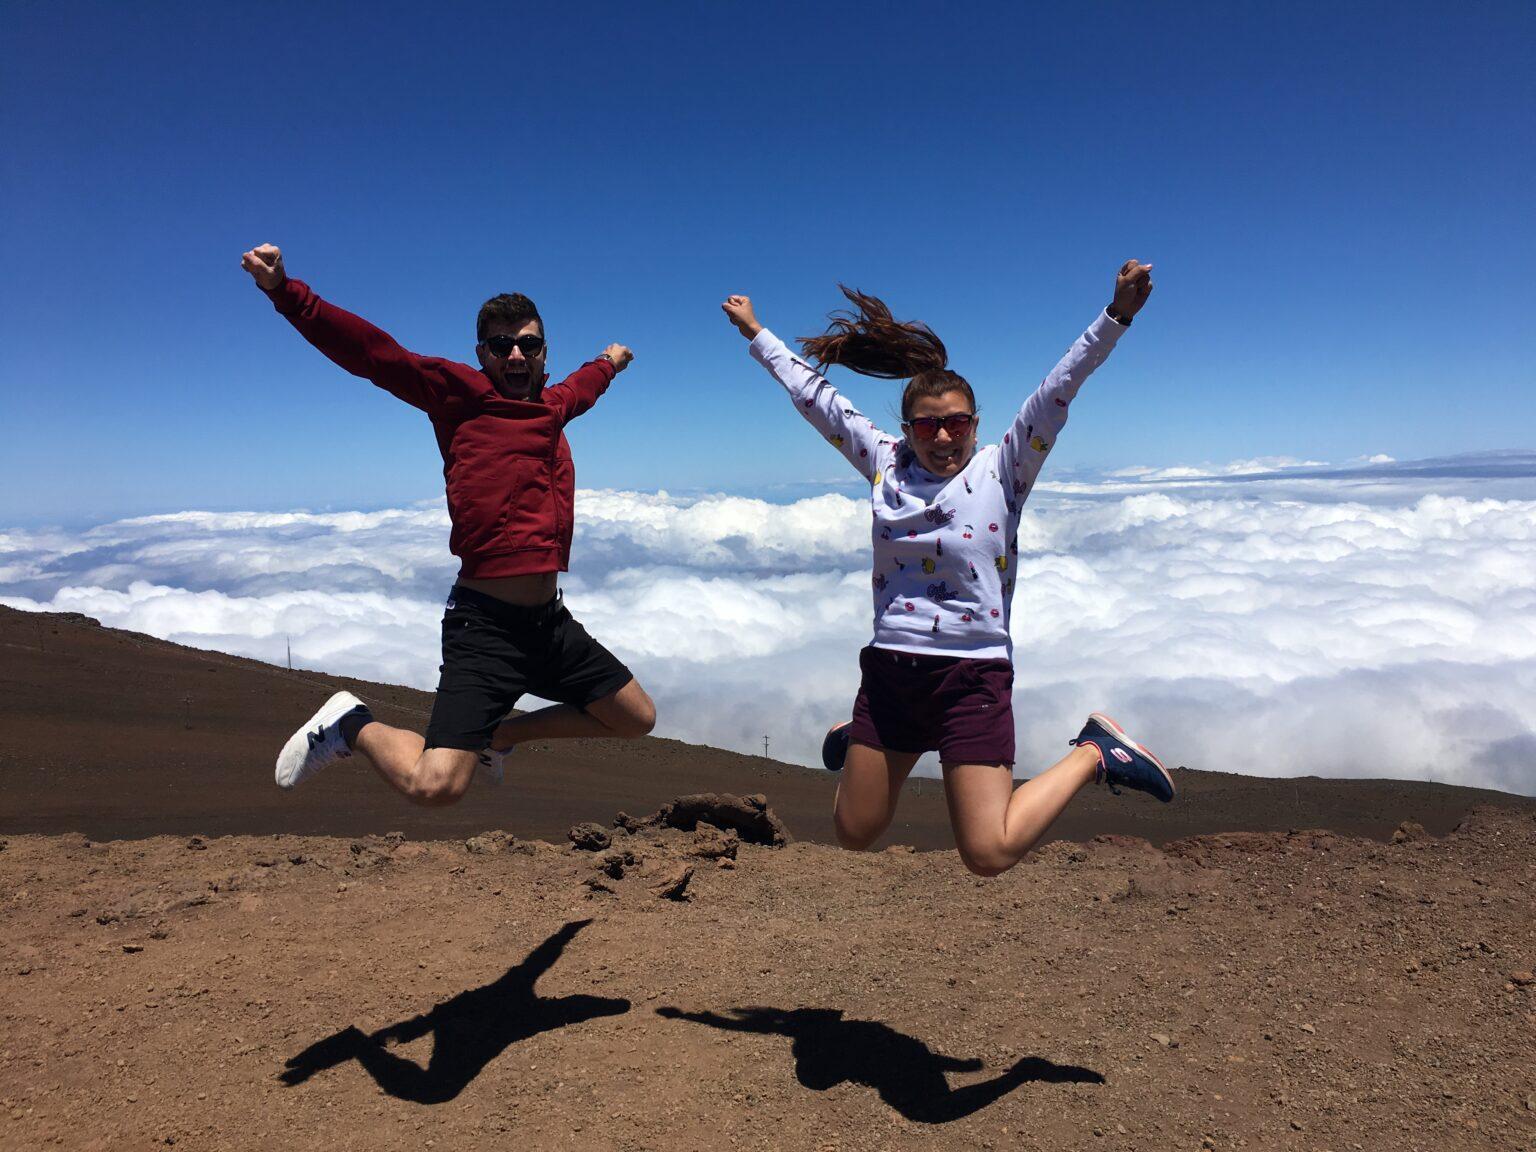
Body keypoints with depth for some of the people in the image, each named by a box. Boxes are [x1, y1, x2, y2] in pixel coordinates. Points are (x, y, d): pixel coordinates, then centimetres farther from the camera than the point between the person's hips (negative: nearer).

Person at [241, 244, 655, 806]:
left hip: (552, 624, 8)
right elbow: (372, 352, -13)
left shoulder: (552, 403, 15)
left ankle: (501, 734, 35)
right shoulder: (458, 390, -3)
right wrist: (284, 291, -26)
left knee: (636, 718, 20)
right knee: (435, 785, -21)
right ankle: (353, 725, 11)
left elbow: (579, 388, 39)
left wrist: (608, 362, 58)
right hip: (485, 626, -7)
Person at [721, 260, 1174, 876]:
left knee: (989, 854, -7)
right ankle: (859, 738, 47)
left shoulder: (1002, 469, -2)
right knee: (853, 833, 15)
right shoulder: (886, 464, 5)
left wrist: (1116, 314, -22)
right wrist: (755, 333, 20)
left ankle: (1094, 752, 14)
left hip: (972, 675, -3)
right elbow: (812, 393, 13)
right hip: (889, 670, 4)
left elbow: (1061, 387, -11)